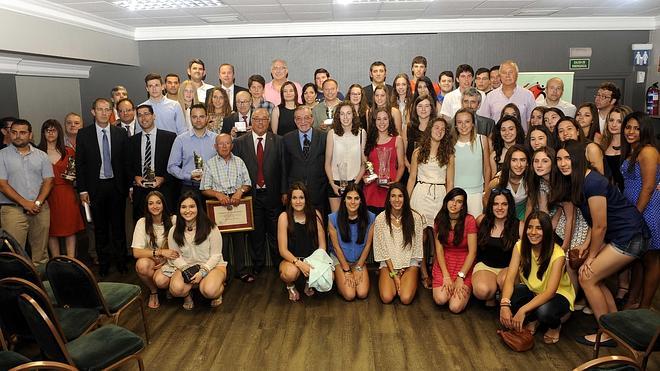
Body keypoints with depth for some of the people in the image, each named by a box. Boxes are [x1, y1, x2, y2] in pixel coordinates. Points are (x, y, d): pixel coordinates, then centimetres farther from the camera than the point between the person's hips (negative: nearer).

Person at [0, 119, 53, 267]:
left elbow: (48, 181, 6)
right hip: (13, 209, -2)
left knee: (40, 251, 5)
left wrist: (38, 202, -9)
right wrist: (25, 203, -11)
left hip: (40, 209, 2)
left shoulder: (41, 155, 11)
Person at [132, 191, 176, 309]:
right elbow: (136, 252, -14)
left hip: (170, 261, -2)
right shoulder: (142, 222, -8)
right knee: (142, 264, -32)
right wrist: (160, 252, -24)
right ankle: (153, 292, -2)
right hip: (151, 260, 2)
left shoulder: (173, 220, -10)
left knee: (161, 281, -31)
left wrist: (166, 259, -18)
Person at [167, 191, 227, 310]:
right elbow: (175, 256, 1)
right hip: (185, 266, 2)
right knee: (176, 289, -29)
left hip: (212, 265, -2)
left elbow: (216, 255, -8)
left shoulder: (210, 228, -10)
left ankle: (219, 288, 6)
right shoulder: (174, 231, 0)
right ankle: (187, 295, 9)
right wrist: (187, 270, -17)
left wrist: (202, 271, -21)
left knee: (209, 291, -32)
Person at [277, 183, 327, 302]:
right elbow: (283, 250, -11)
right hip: (291, 260, -2)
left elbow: (322, 244, 0)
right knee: (291, 272, -37)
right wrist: (299, 263, -27)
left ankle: (309, 282, 11)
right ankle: (290, 286, 4)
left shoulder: (315, 214, -3)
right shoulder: (284, 217, -10)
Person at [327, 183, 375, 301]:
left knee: (362, 294, -14)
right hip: (339, 258, -2)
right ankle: (338, 278, 15)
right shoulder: (333, 218, -17)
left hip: (359, 260, 2)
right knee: (349, 295, -15)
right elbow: (336, 246, -10)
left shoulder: (369, 218, -12)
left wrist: (359, 268, -5)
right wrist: (347, 270, -9)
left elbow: (368, 245, -4)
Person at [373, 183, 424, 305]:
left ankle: (410, 280, 13)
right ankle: (394, 280, 12)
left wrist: (403, 271, -6)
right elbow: (383, 249, -4)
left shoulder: (415, 218, -8)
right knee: (386, 298, -21)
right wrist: (394, 274, -10)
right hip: (388, 263, 0)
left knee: (406, 298, -20)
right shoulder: (380, 219, -8)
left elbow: (417, 247, -2)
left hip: (410, 263, 0)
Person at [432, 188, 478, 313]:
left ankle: (465, 289, 13)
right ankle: (447, 285, 12)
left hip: (464, 265, -2)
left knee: (455, 307, -18)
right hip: (443, 264, 3)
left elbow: (472, 252, -10)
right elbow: (439, 249, -2)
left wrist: (460, 277, -14)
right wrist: (446, 276, -11)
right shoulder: (440, 220, 1)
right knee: (440, 300, -21)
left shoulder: (469, 220, -11)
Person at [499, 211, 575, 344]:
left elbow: (550, 291, -32)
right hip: (531, 290, 3)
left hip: (558, 294, -3)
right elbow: (510, 278, -23)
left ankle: (555, 326, 2)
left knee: (544, 311, -37)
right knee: (508, 297, -28)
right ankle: (532, 320, 4)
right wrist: (504, 305, -41)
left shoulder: (557, 254, -26)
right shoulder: (520, 246, -15)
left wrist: (523, 310, -44)